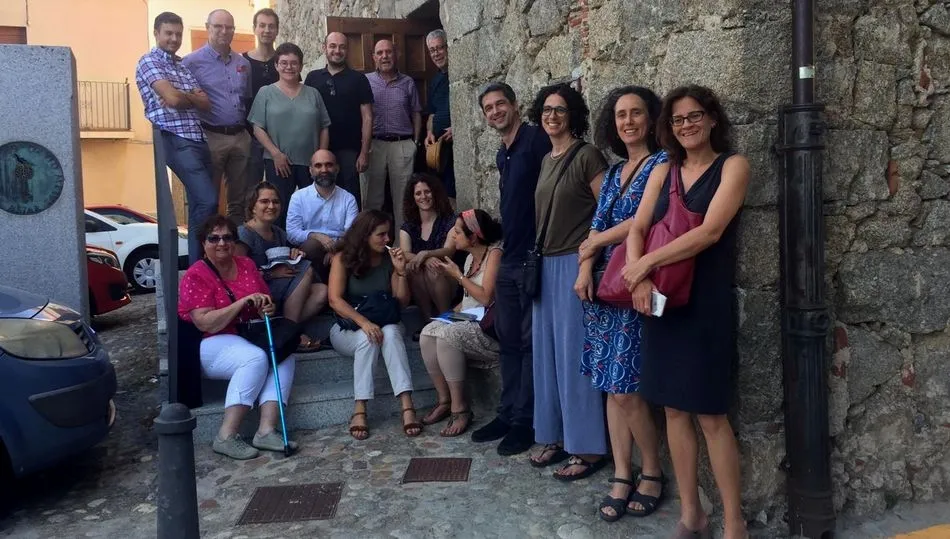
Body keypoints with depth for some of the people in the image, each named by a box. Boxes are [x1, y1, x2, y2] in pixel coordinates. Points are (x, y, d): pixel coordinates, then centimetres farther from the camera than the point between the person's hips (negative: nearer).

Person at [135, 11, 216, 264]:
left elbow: (206, 103, 10)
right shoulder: (149, 62, 0)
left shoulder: (184, 65, 22)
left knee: (198, 204, 8)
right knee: (208, 200, -18)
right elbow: (173, 98, -15)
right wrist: (192, 97, 6)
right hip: (176, 140, -8)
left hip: (198, 138, 8)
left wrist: (182, 97, -8)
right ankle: (198, 265, -9)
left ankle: (198, 262, 14)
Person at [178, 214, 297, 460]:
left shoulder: (247, 265, 9)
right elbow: (205, 324, -19)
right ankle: (226, 436, -31)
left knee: (284, 354, -23)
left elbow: (265, 300, 19)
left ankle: (266, 430, -31)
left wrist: (268, 308, -6)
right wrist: (243, 302, -24)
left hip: (248, 337, 6)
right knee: (256, 358, -33)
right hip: (210, 344, -6)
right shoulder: (195, 276, -10)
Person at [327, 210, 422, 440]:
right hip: (348, 327, -2)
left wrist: (401, 271, -12)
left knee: (391, 333, -32)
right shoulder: (343, 259, -6)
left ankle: (407, 407, -43)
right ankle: (360, 410, -34)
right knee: (368, 338, -35)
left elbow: (403, 302, 3)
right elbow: (335, 300, -16)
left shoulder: (390, 259, 3)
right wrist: (363, 322, -31)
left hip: (385, 323, 2)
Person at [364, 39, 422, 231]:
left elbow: (416, 113, 14)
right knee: (372, 195, 4)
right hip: (375, 144, -1)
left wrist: (416, 141, 6)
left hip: (403, 145, 1)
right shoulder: (366, 81, 5)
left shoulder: (408, 82, 10)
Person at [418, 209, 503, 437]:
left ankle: (460, 408, -19)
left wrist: (458, 275, -11)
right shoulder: (471, 257, 16)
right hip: (467, 323, 8)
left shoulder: (494, 254, -10)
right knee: (428, 333, -15)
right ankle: (445, 401, -6)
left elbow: (485, 297, -20)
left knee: (447, 336, -30)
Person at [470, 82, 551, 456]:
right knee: (508, 340, 13)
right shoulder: (502, 154, 16)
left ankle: (526, 421, 10)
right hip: (508, 259, 9)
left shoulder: (537, 139, -11)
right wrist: (505, 244, 19)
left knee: (531, 341, 0)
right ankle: (508, 413, 24)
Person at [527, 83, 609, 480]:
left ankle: (587, 448, 9)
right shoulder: (546, 160, 14)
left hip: (575, 265, -8)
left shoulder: (587, 156, -9)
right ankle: (555, 437, 25)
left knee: (575, 356, -3)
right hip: (546, 265, 8)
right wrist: (537, 261, 12)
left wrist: (587, 267, -21)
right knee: (547, 353, 12)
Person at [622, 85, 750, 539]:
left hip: (707, 301, -5)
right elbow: (637, 231, 2)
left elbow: (709, 232, -15)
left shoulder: (732, 166, -2)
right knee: (674, 408, 7)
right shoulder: (662, 173, 12)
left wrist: (645, 262, -14)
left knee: (710, 414, -4)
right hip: (663, 300, 5)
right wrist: (639, 278, -16)